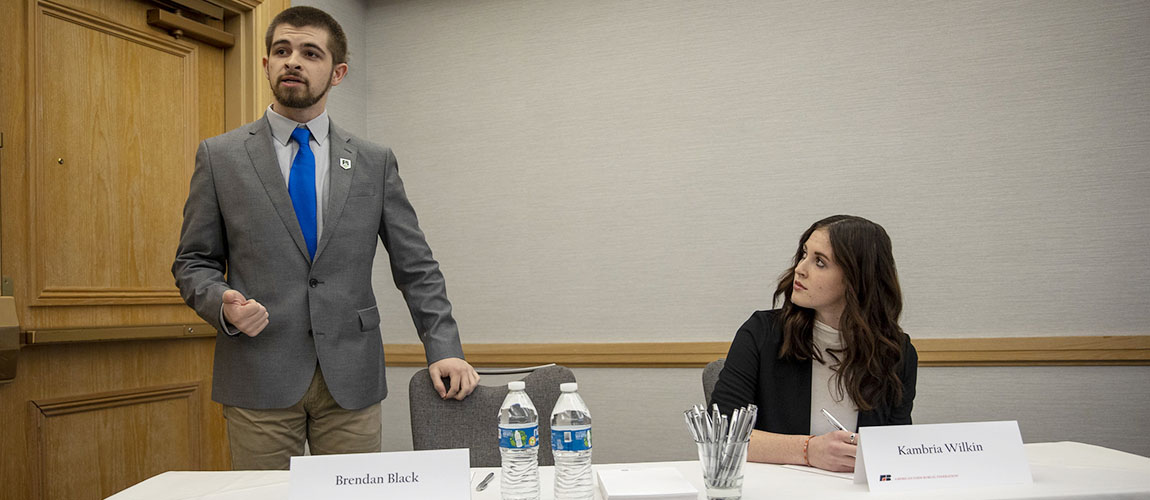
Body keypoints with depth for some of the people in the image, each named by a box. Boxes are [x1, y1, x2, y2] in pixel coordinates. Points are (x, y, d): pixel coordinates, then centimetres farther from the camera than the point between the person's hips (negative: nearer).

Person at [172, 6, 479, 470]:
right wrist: (223, 305, -13)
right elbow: (193, 263, 8)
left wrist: (443, 348, -4)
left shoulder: (375, 162, 8)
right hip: (259, 378, 0)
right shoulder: (220, 156, 6)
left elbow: (416, 268, 7)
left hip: (351, 380, 1)